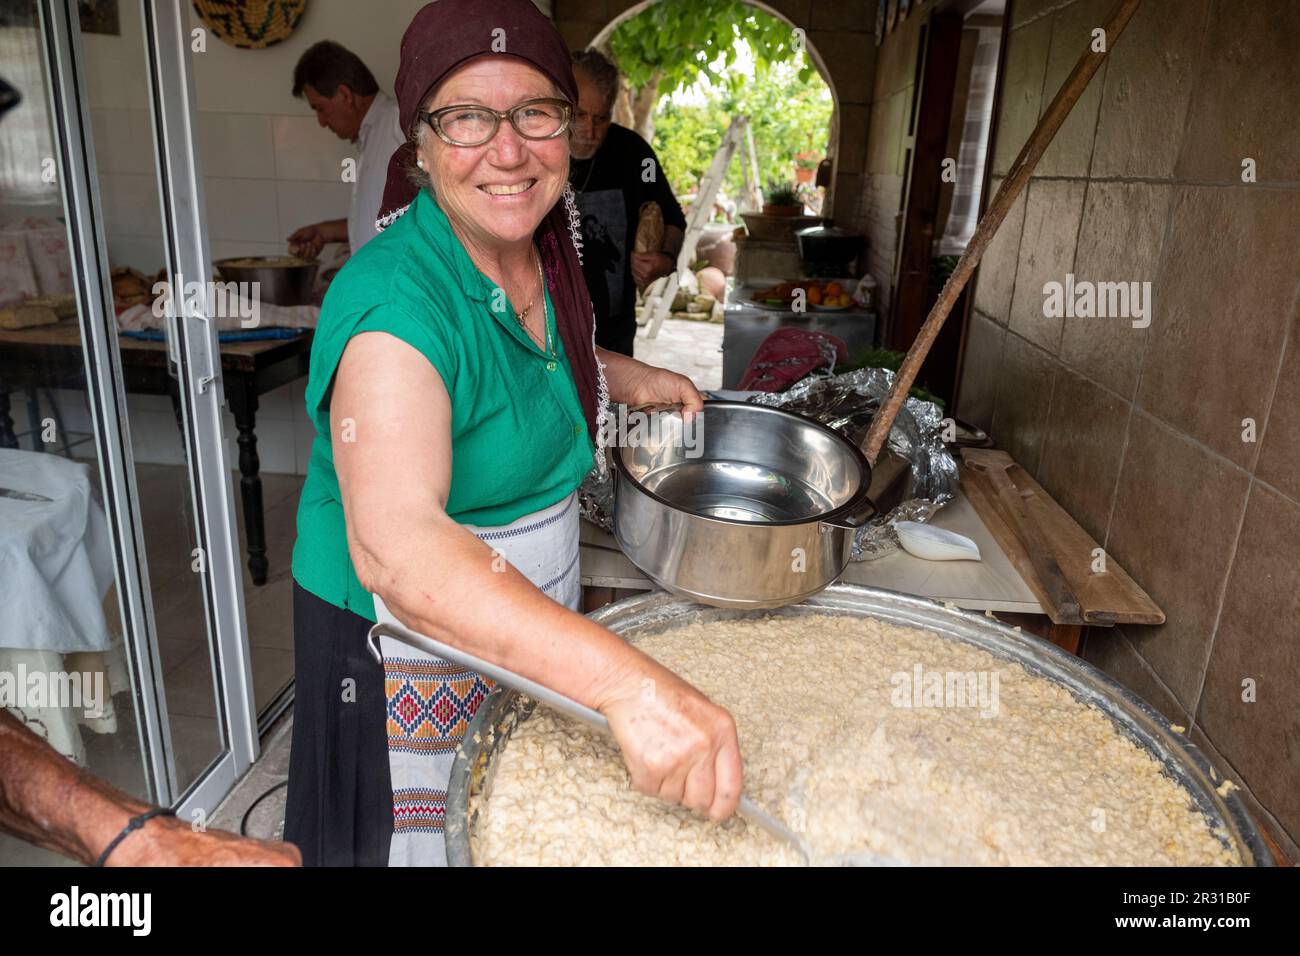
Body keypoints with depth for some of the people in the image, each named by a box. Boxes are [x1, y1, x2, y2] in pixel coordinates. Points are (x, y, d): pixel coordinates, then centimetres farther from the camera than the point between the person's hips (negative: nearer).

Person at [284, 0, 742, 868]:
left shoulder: (543, 245, -6)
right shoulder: (395, 297, -31)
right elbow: (394, 546, -46)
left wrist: (631, 379, 0)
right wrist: (628, 681, -56)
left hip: (534, 613, 7)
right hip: (407, 635, -7)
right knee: (425, 835, 18)